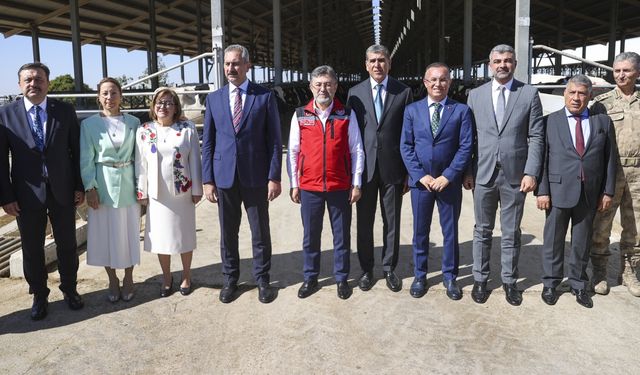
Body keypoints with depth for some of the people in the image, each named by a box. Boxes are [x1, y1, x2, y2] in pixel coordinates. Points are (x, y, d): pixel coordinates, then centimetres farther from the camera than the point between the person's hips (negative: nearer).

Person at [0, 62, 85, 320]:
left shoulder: (65, 111, -1)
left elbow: (76, 151, 1)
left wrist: (79, 186, -2)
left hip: (62, 191, 0)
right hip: (27, 194, 0)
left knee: (67, 245, 13)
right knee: (32, 249, 12)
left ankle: (70, 289, 32)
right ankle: (39, 296, 30)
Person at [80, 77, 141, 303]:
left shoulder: (133, 122, 2)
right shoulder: (89, 124, -2)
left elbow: (139, 156, 4)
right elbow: (86, 160, -2)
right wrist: (90, 188, -8)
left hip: (128, 184, 1)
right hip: (103, 185, -1)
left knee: (129, 232, 9)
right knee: (105, 234, 6)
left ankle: (128, 279, 25)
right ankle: (112, 280, 23)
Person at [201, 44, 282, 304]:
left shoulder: (265, 96, -1)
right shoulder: (214, 99, 6)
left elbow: (274, 140, -2)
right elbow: (208, 142, 7)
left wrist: (274, 177, -8)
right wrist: (207, 180, 1)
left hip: (256, 176, -2)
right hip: (224, 177, 2)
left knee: (260, 232, 8)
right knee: (228, 233, 12)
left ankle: (262, 279, 25)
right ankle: (230, 279, 28)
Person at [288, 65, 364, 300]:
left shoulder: (347, 115, 1)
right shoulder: (300, 115, 3)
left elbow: (356, 151, 2)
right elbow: (293, 152, 6)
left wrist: (356, 184, -1)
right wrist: (294, 184, 4)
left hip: (340, 186, 0)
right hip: (309, 186, 1)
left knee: (342, 235, 9)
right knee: (310, 235, 10)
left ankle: (342, 278, 24)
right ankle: (310, 278, 25)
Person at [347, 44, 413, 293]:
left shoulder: (403, 92, 1)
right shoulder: (355, 93, 4)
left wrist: (409, 172, -2)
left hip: (392, 168, -1)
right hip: (364, 168, 1)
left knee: (392, 222, 9)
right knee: (364, 222, 9)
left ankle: (389, 268, 25)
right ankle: (366, 270, 23)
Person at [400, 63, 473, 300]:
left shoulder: (461, 111, 0)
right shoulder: (412, 110, 4)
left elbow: (466, 147, -5)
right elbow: (406, 146, 1)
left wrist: (447, 176, -13)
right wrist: (420, 175, -9)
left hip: (449, 181, -1)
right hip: (420, 180, 1)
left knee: (450, 231, 9)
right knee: (420, 231, 10)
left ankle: (449, 277, 24)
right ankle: (419, 276, 24)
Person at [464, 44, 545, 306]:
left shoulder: (529, 94, 1)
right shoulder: (476, 95, 5)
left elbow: (536, 137, -1)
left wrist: (531, 173, -9)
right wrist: (467, 171, 0)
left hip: (515, 175, -1)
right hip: (483, 174, 1)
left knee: (511, 233, 10)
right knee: (483, 230, 11)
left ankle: (509, 281, 24)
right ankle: (480, 279, 23)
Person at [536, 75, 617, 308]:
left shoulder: (603, 122, 7)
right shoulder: (550, 122, 1)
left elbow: (610, 159, 7)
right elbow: (542, 158, -3)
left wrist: (608, 191, 2)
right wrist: (542, 191, -9)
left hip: (590, 194, 2)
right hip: (558, 191, -2)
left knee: (582, 242, 12)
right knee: (554, 240, 8)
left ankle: (578, 285, 27)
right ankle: (551, 283, 23)